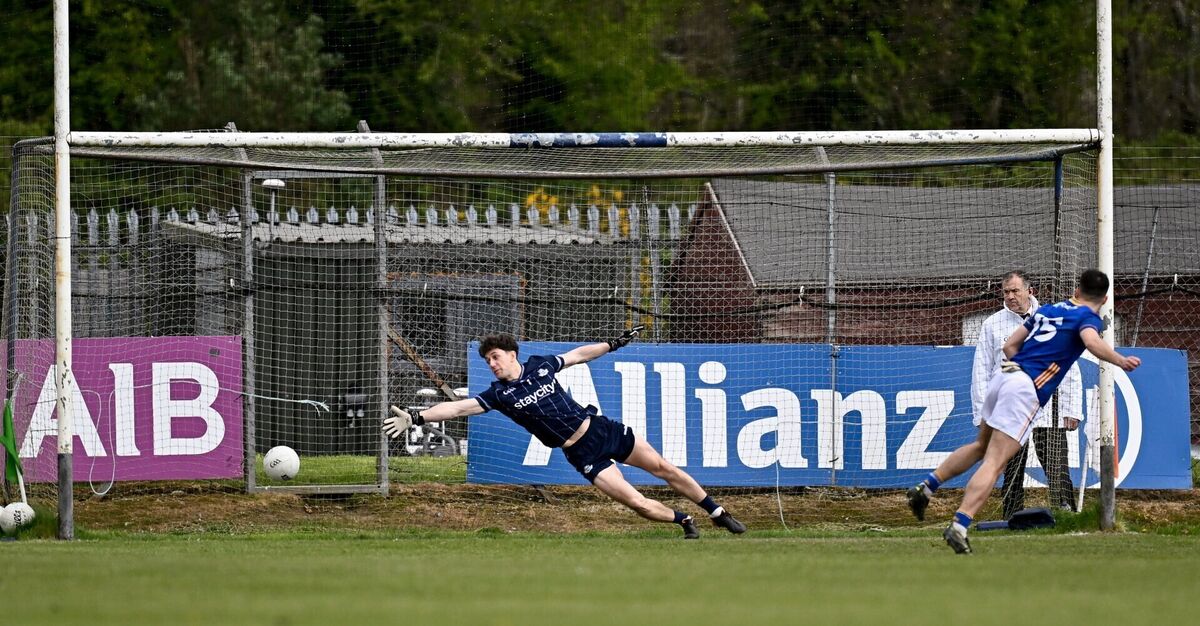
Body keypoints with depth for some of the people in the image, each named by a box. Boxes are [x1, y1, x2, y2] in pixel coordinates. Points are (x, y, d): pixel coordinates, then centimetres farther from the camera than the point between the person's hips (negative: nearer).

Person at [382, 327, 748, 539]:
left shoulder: (540, 366, -2)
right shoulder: (499, 395, -8)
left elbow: (578, 355, 13)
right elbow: (458, 407, -14)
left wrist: (614, 344, 17)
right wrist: (416, 419, -23)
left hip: (601, 429, 2)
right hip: (582, 454, -2)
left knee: (663, 468, 6)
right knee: (637, 503, -12)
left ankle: (717, 513, 22)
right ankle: (684, 521, 14)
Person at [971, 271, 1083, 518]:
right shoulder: (993, 325, 12)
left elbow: (1070, 370, 10)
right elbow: (981, 373, 12)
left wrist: (1072, 411, 4)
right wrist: (982, 413, 4)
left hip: (1047, 407, -1)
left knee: (1056, 468, -10)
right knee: (1012, 471, 0)